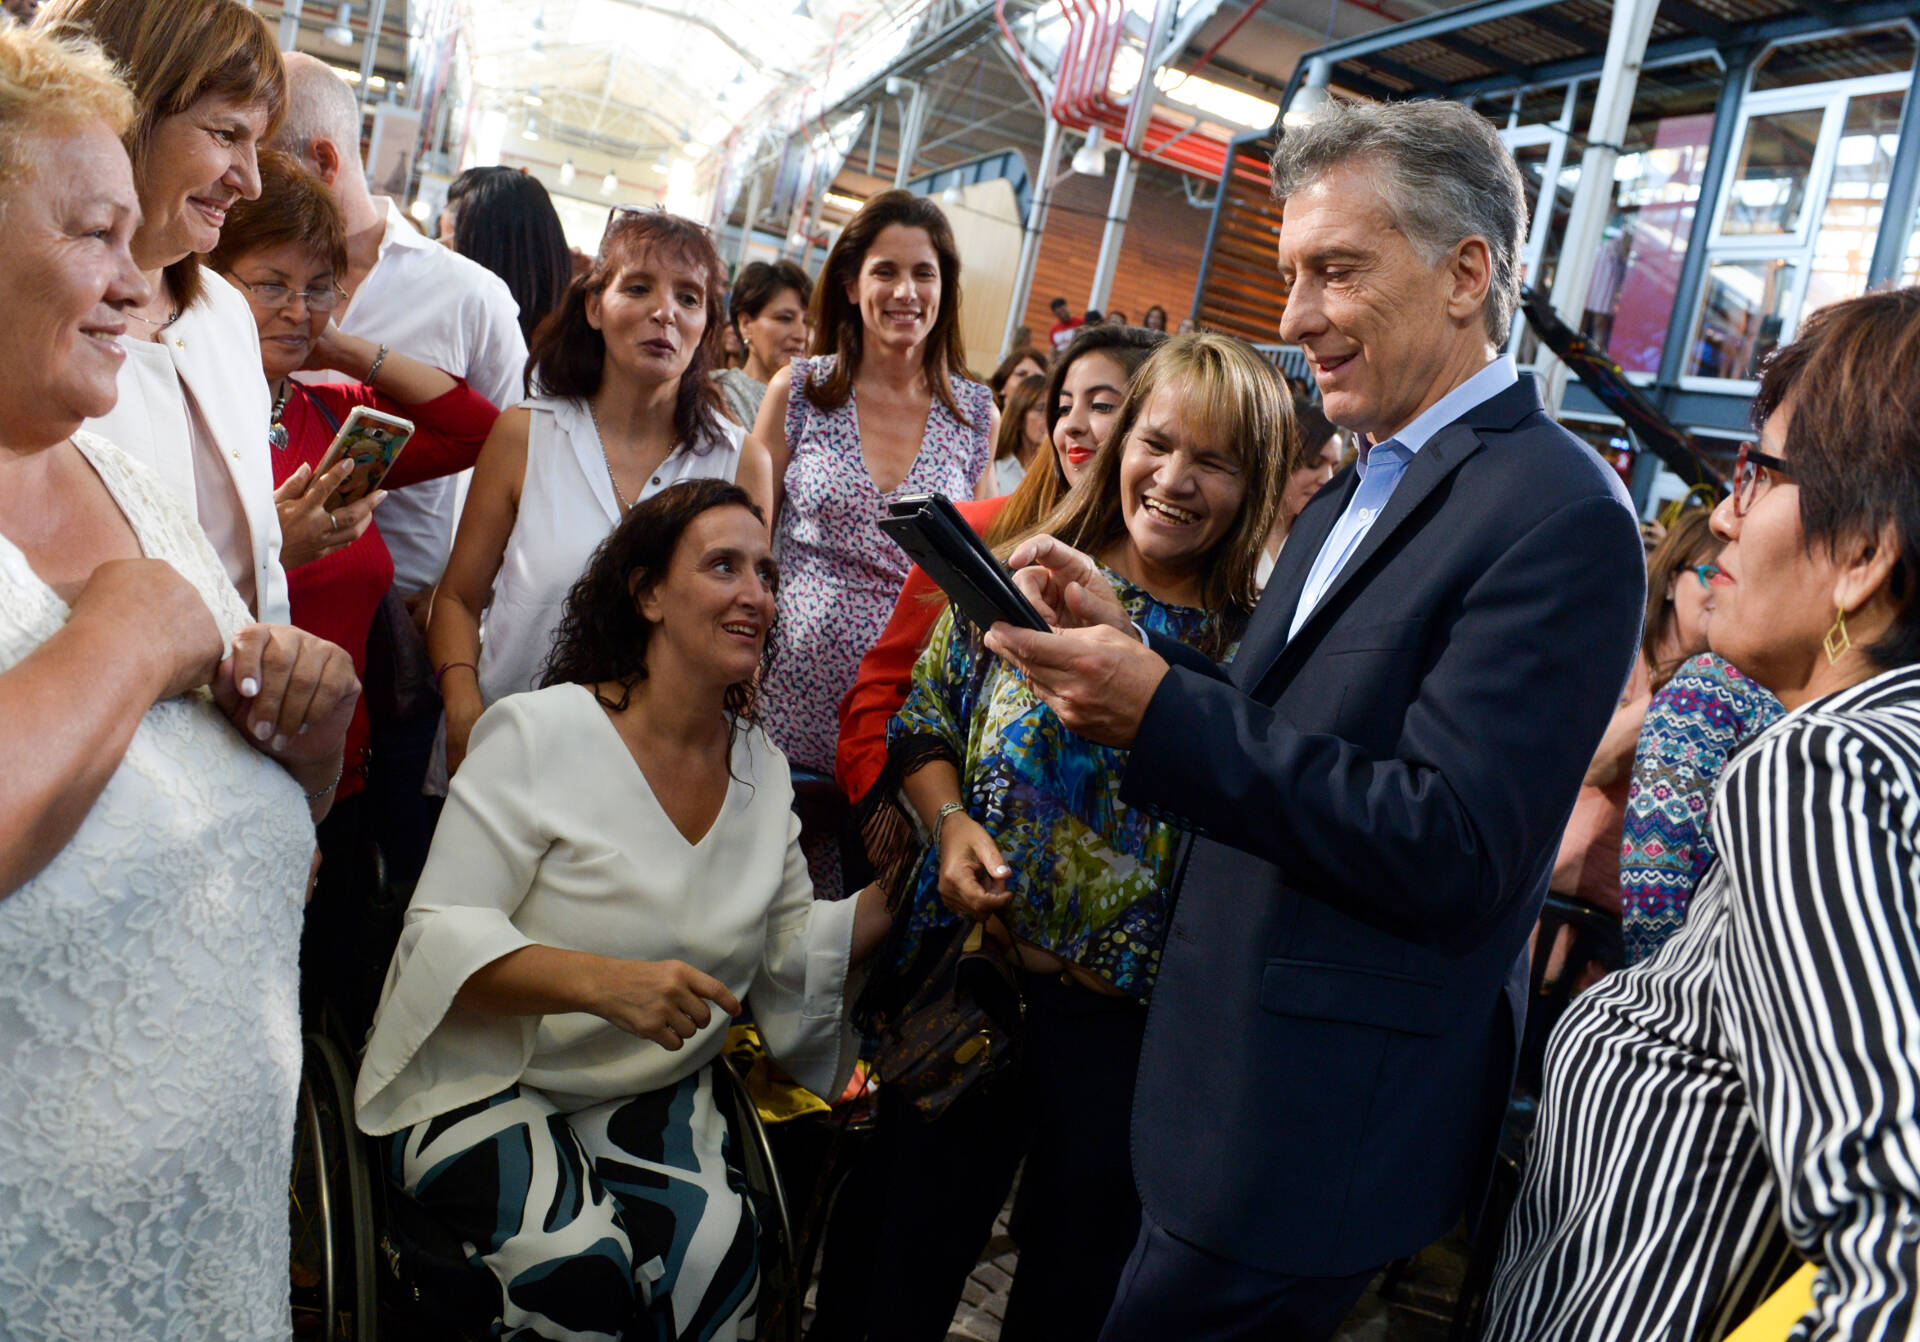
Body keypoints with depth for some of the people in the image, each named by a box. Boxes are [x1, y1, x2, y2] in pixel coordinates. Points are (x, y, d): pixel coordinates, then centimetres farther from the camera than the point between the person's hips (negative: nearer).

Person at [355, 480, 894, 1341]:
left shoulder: (762, 770, 5)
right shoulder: (539, 733, -12)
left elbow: (791, 952, 10)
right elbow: (440, 937, -16)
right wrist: (603, 982, -32)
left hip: (653, 1093, 4)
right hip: (483, 1079, -4)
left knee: (716, 1253, -24)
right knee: (580, 1267, -29)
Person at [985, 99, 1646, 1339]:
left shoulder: (1558, 516, -18)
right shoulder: (1350, 500, 11)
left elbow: (1452, 853, -25)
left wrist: (1163, 710, -27)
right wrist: (1127, 640, -4)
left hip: (1319, 1128, -8)